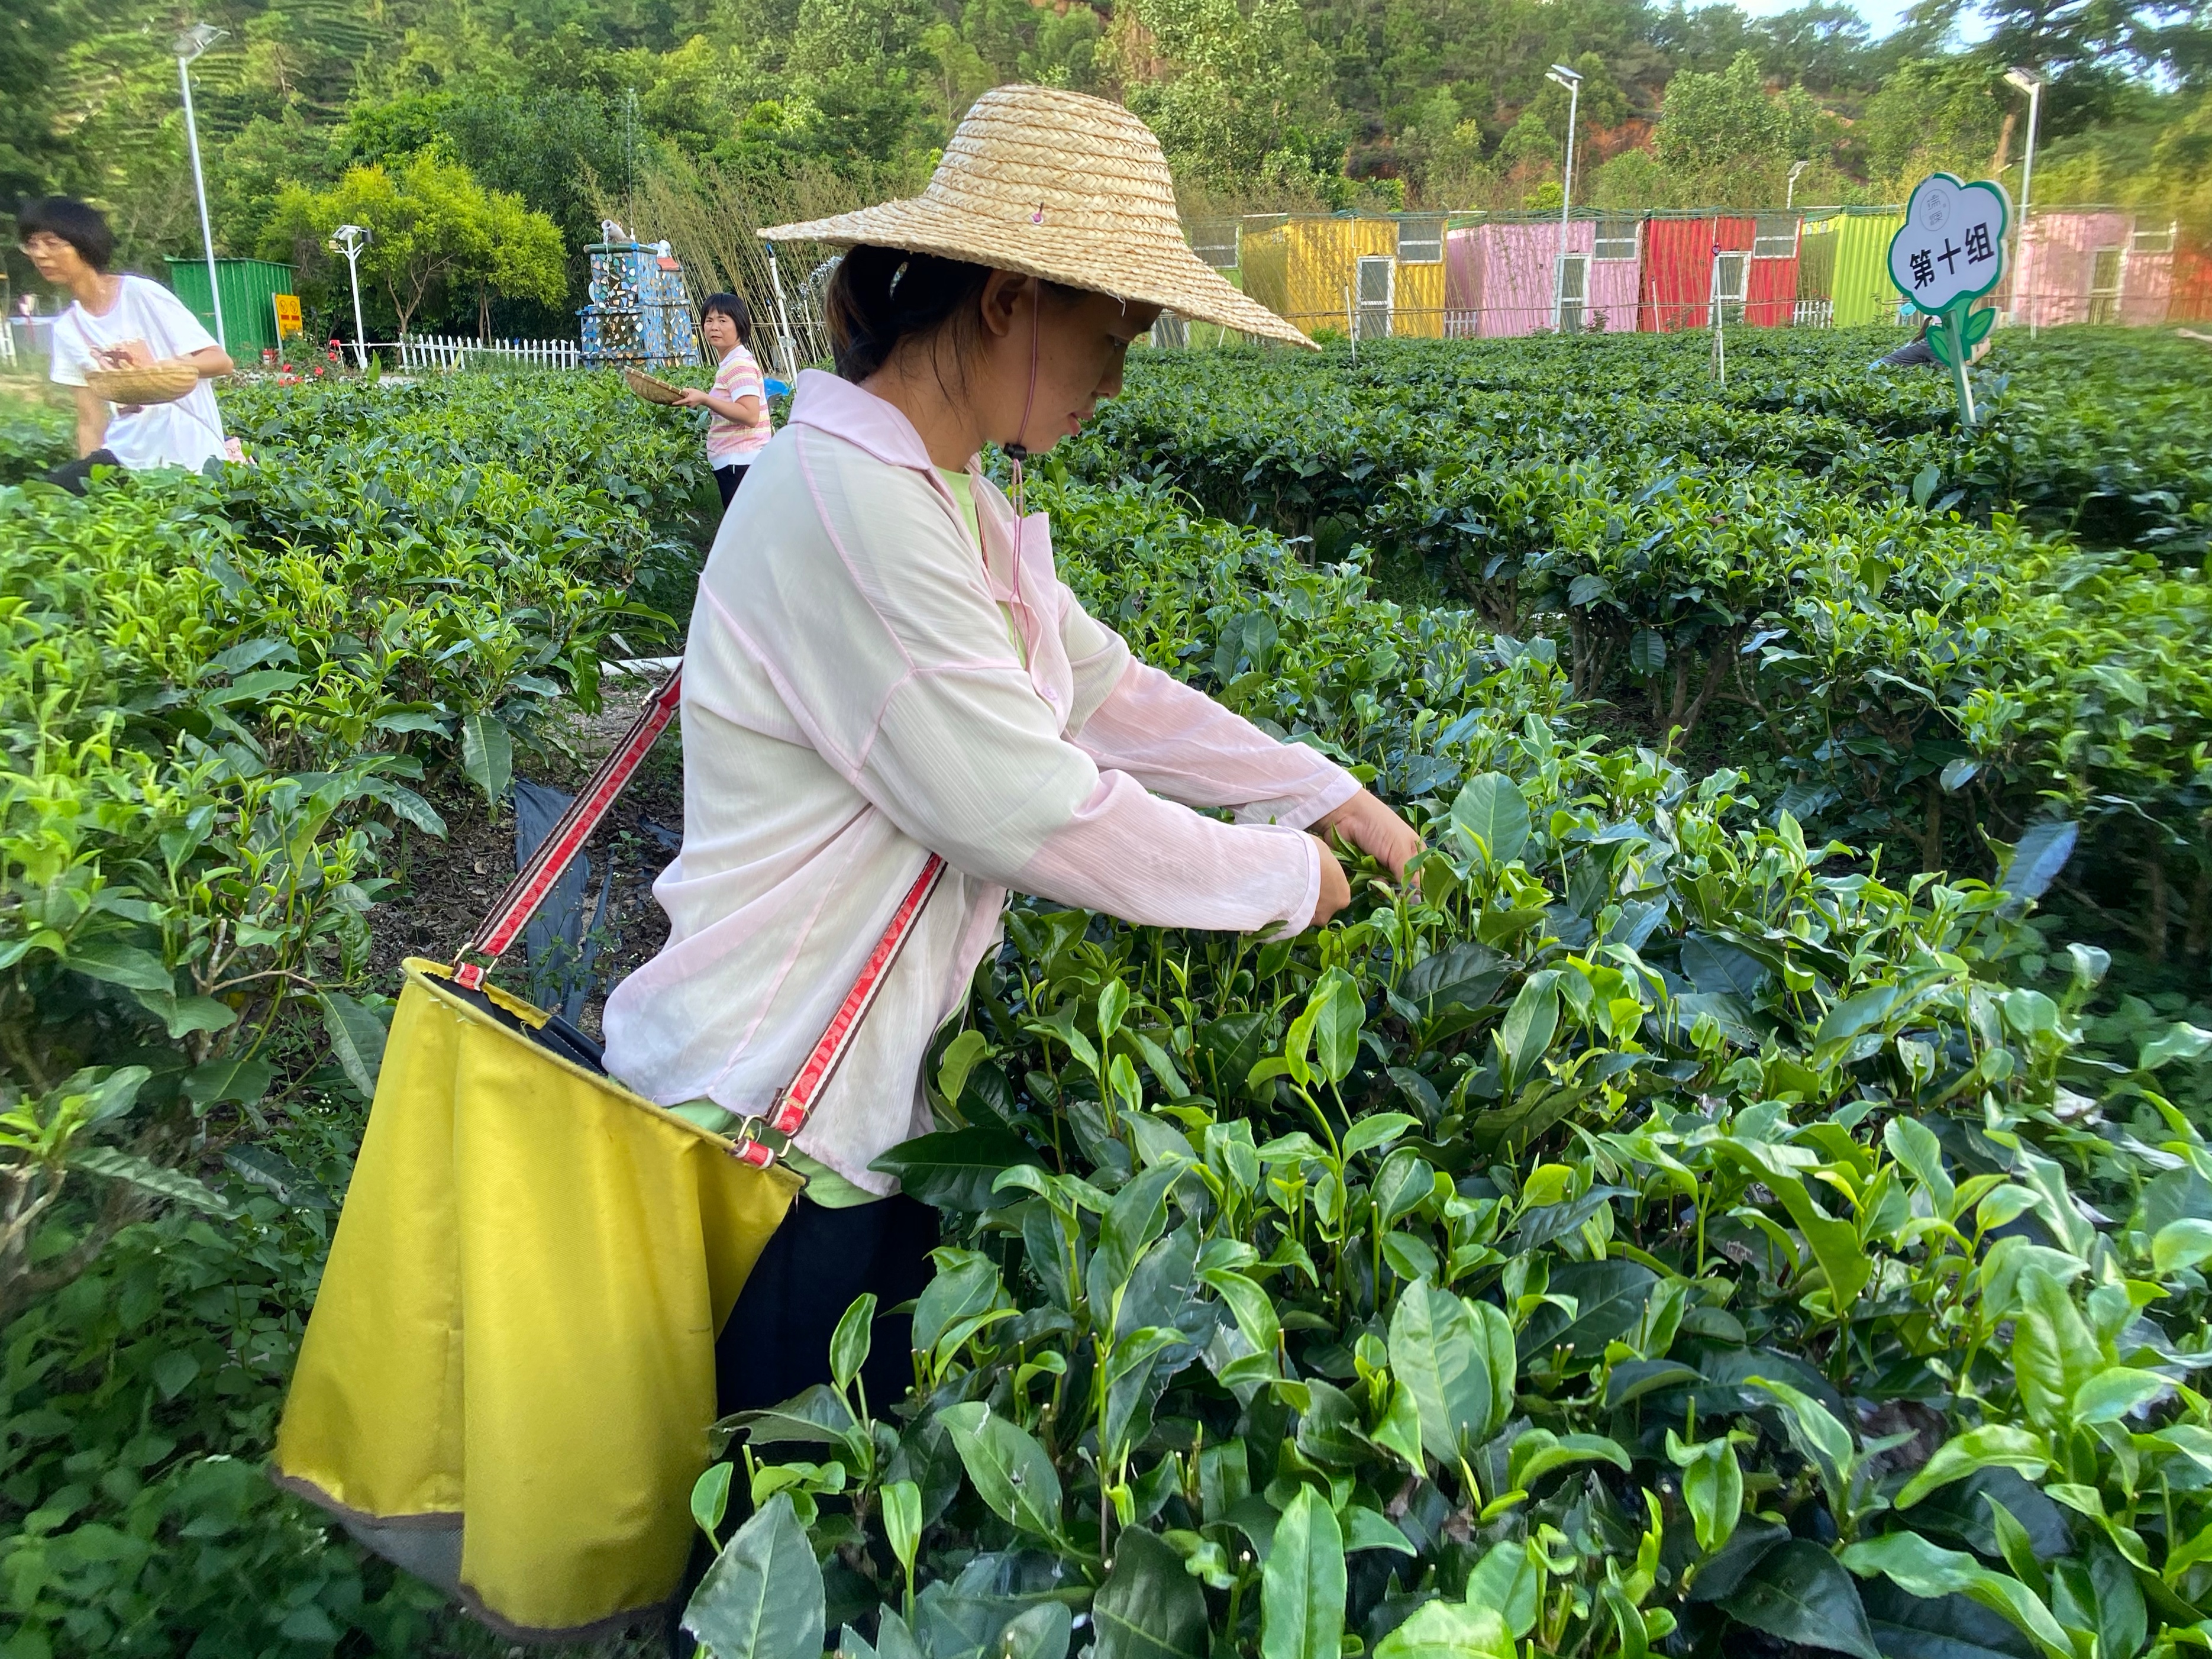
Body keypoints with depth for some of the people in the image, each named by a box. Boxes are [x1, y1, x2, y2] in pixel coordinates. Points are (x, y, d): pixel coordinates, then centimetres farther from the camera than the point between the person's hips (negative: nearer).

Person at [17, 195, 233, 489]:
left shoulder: (142, 295, -6)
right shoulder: (67, 329, 10)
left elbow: (222, 362, -11)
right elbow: (90, 422, 10)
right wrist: (88, 477, -4)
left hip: (190, 454, -5)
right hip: (125, 457, 5)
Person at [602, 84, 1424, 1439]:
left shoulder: (955, 500, 5)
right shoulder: (848, 502, -26)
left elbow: (1109, 691, 10)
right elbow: (1035, 811, -25)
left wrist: (1328, 792, 7)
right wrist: (1285, 878, -10)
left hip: (879, 1074, 9)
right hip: (767, 1121, -9)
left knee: (892, 1421, 25)